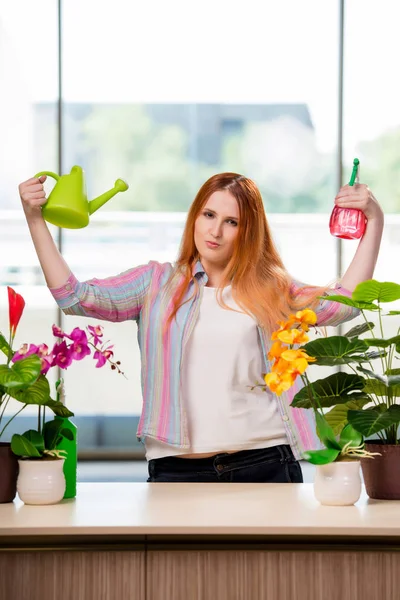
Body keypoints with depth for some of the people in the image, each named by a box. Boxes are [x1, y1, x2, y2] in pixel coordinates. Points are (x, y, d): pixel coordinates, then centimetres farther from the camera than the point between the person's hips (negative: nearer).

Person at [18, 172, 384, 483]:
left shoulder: (271, 288, 13)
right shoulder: (156, 283, 11)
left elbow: (343, 305, 4)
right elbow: (75, 297, 2)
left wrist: (374, 222, 0)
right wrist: (35, 220, -3)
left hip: (265, 464, 1)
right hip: (177, 468, 0)